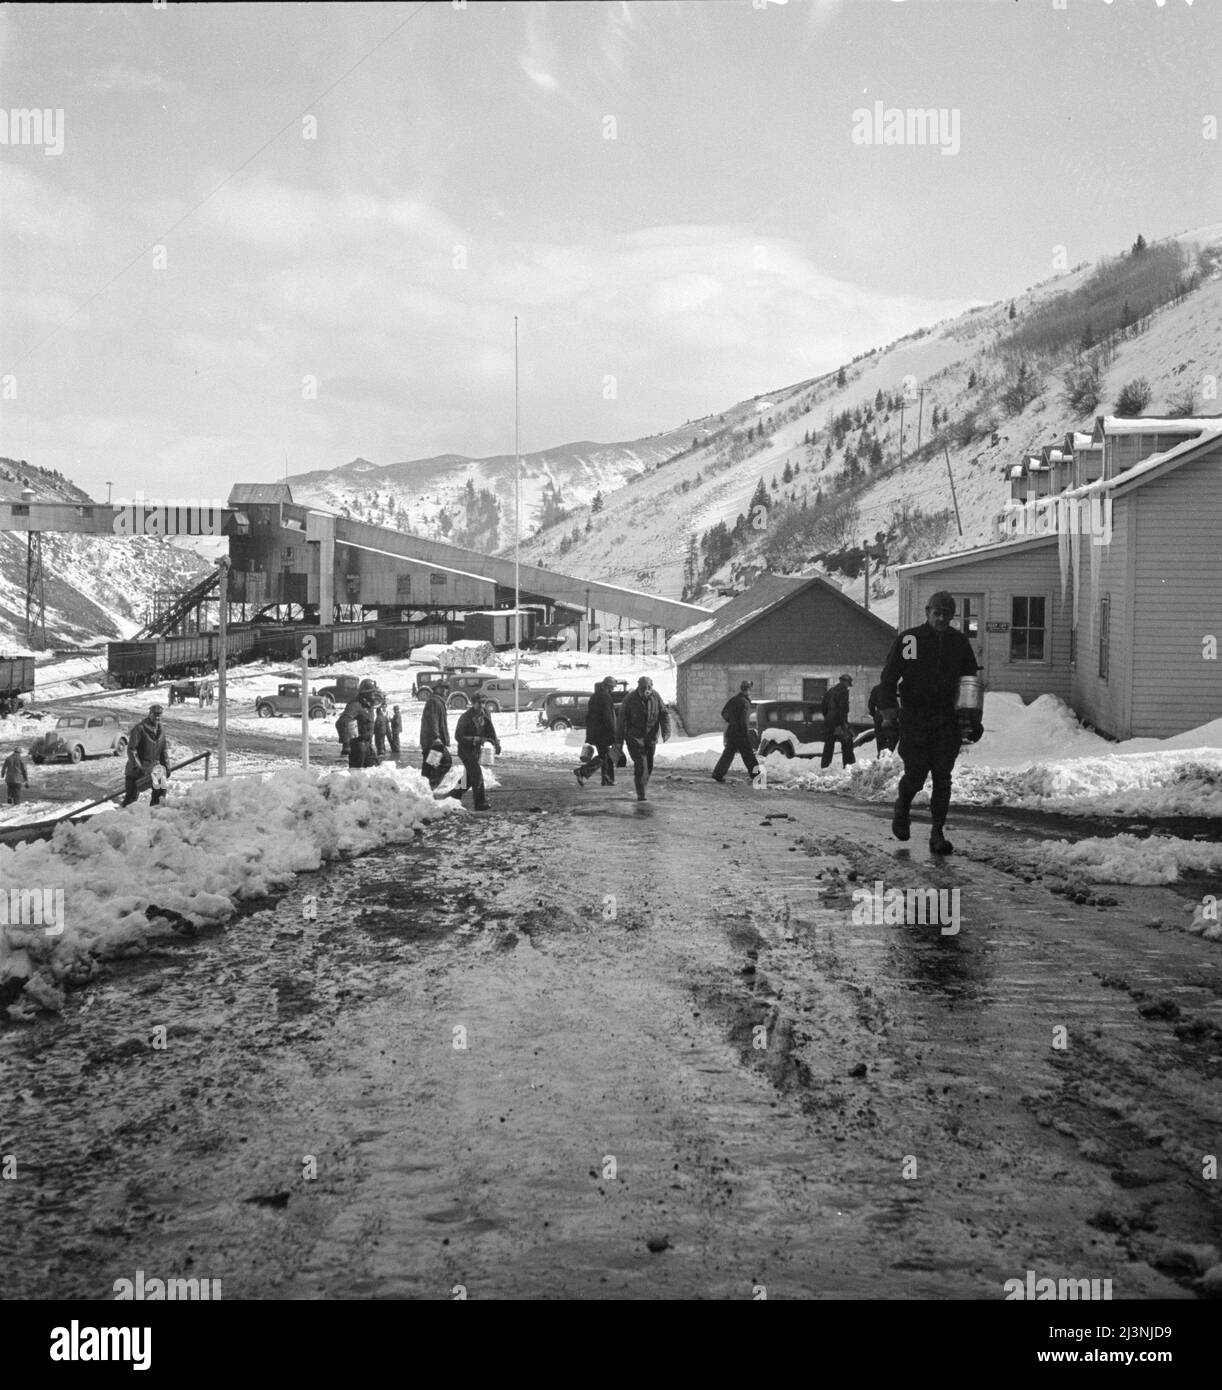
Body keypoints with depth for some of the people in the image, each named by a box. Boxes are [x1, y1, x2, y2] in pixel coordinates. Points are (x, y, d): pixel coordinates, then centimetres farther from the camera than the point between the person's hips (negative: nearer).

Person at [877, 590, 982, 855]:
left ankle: (937, 833, 5)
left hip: (947, 721, 2)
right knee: (916, 773, -6)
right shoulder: (908, 639, 0)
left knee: (942, 778, -1)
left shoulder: (959, 643, 9)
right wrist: (889, 711, -13)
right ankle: (901, 811, 24)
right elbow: (889, 677, -2)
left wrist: (974, 720, 9)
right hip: (913, 719, -2)